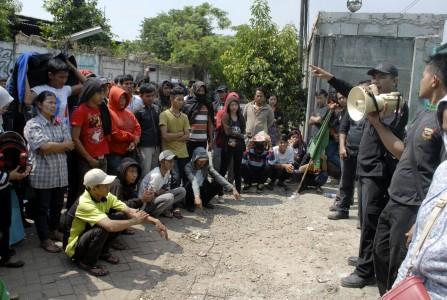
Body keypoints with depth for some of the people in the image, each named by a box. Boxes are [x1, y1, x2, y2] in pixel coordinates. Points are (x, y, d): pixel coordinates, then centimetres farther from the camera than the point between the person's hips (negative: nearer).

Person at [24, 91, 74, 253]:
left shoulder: (60, 124, 10)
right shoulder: (33, 124, -8)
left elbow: (70, 145, -1)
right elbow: (43, 147, -20)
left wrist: (51, 147, -13)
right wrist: (63, 145, -8)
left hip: (60, 173, 6)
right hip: (42, 175, -5)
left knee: (57, 204, 16)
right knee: (42, 207, 6)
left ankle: (54, 230, 35)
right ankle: (45, 239, 16)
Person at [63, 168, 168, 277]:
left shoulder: (106, 196, -9)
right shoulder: (85, 203, -33)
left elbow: (129, 211, -11)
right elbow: (110, 226, -43)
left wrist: (154, 221, -23)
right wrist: (135, 221, -29)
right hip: (74, 246, -7)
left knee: (121, 216, -9)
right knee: (103, 228, -34)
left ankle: (103, 252, 9)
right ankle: (87, 263, -9)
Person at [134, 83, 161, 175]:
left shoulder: (156, 108, 8)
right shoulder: (139, 110, -10)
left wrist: (160, 143, 13)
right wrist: (137, 144, -13)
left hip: (156, 145, 6)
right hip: (145, 146, -6)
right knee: (146, 172, -2)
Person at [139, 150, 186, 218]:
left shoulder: (168, 173, -2)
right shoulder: (156, 175, -26)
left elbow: (168, 190, 3)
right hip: (146, 203, -8)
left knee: (182, 191, -3)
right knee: (169, 197, -34)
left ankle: (166, 210, -6)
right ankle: (152, 213, -13)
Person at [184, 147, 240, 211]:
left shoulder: (207, 166, -10)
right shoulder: (188, 167, -21)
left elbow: (218, 176, -24)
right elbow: (193, 182, -40)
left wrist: (232, 188, -38)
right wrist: (197, 196, -58)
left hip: (203, 190, 4)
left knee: (218, 184, -21)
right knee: (190, 185, -37)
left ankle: (205, 202, 3)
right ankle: (189, 203, -6)